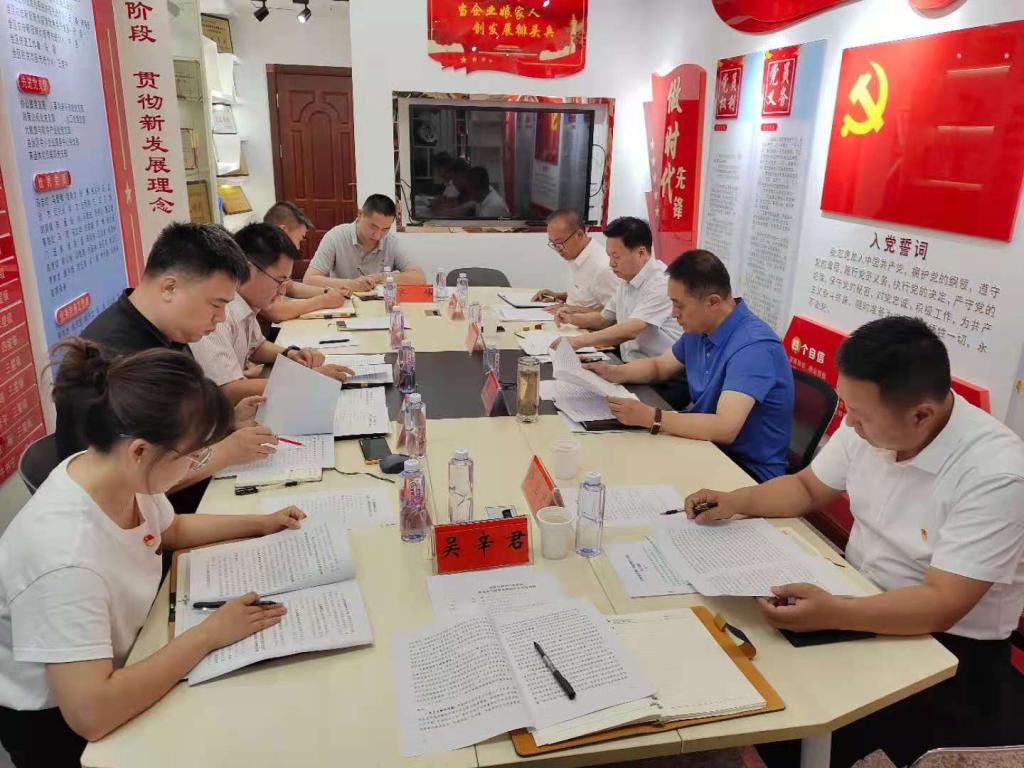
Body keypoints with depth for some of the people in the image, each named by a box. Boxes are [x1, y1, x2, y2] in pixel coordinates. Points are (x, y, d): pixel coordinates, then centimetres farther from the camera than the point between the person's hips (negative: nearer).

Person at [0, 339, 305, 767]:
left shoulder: (121, 475, -15)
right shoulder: (66, 558, -38)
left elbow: (170, 529, 9)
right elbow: (91, 713, -38)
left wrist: (259, 523, 1)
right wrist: (209, 635, -31)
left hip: (117, 662, 7)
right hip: (59, 721, -6)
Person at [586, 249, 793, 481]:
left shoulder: (753, 346, -26)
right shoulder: (699, 329, 2)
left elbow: (725, 428, -34)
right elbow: (659, 366, 19)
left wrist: (650, 417, -33)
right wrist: (616, 372, 0)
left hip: (749, 469, -8)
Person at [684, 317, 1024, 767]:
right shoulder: (870, 423, -8)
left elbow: (941, 606, -30)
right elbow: (808, 488, 8)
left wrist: (831, 615, -43)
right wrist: (735, 501, -9)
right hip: (859, 601, 6)